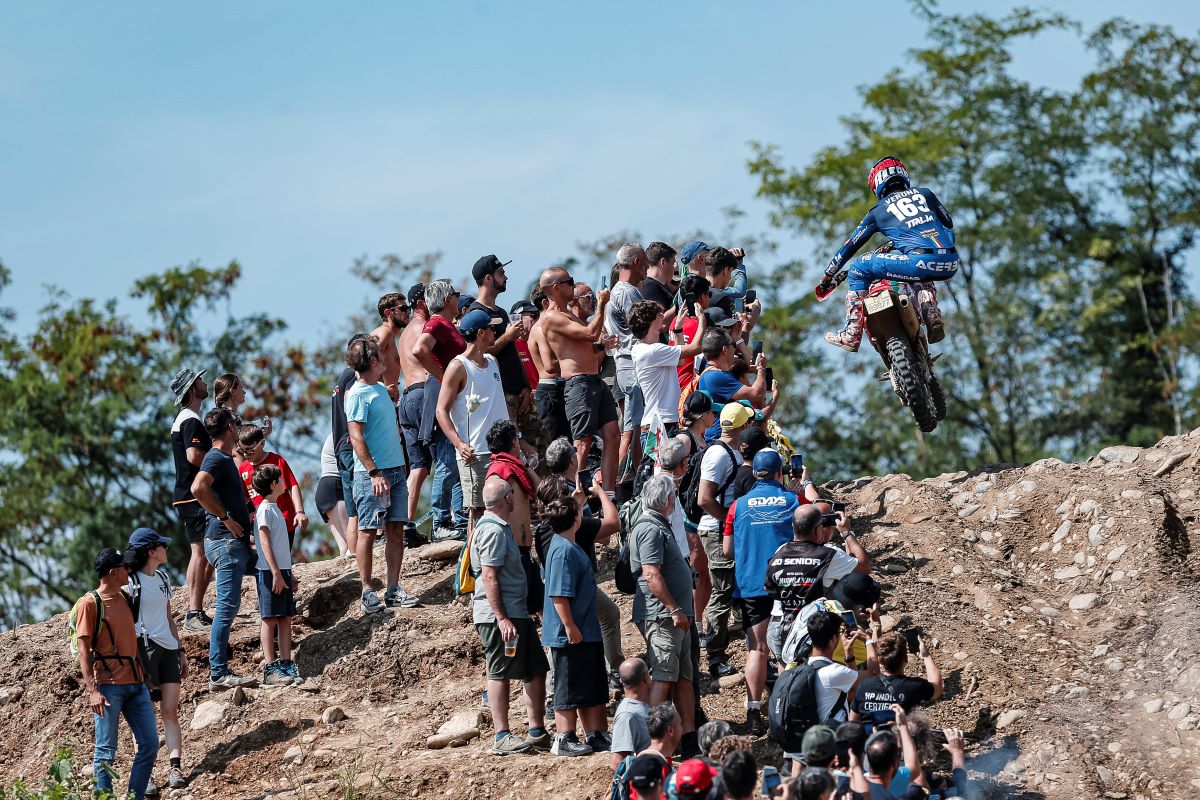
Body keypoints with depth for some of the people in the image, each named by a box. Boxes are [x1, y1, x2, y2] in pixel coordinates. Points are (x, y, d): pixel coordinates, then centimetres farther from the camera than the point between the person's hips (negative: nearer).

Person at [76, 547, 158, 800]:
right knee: (106, 751, -3)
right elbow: (84, 649, -10)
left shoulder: (126, 598, 15)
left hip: (135, 682, 7)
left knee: (149, 743, 3)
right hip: (108, 685, -7)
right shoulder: (90, 603, -6)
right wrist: (91, 690, -17)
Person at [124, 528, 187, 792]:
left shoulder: (163, 578, 15)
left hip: (167, 649, 7)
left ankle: (175, 768, -7)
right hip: (144, 649, -7)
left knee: (171, 711, -2)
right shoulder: (131, 582, -7)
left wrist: (180, 650, 19)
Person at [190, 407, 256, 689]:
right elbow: (198, 488, -31)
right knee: (227, 606, -11)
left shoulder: (225, 459, 20)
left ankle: (220, 670, 20)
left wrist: (244, 527, 27)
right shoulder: (216, 458, -13)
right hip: (225, 541, -11)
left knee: (227, 606, 15)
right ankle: (218, 673, -13)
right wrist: (225, 518, -23)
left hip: (233, 541, 11)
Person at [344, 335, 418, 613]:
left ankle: (393, 590, 8)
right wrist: (374, 472, -21)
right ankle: (367, 591, 1)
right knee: (369, 531, -3)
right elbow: (356, 437, -15)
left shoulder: (381, 389, 15)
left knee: (396, 530, 5)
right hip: (372, 473, -8)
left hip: (395, 470, 8)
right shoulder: (357, 395, -10)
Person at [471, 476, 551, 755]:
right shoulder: (493, 530, -15)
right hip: (499, 615, -10)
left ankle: (536, 732, 15)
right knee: (500, 673, -4)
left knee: (536, 670, 10)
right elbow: (489, 577, -20)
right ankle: (502, 737, 0)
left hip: (516, 613, 10)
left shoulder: (500, 527, 17)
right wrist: (502, 618, -23)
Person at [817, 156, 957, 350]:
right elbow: (948, 223, 36)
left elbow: (850, 246, 23)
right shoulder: (925, 194, 24)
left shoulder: (878, 211, 17)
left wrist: (827, 277, 33)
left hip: (920, 262, -4)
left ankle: (851, 334, 8)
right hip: (951, 264, 5)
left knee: (858, 269, 13)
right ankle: (931, 311, 15)